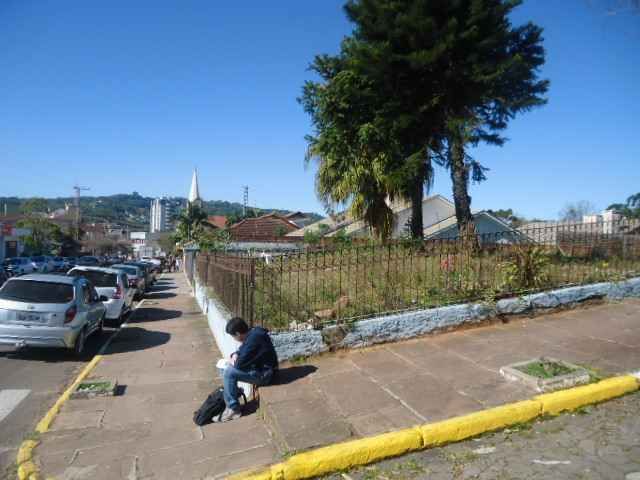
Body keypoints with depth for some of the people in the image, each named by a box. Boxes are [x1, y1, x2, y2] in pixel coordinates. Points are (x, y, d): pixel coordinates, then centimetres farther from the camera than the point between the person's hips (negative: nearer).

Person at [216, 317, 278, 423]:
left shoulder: (253, 339, -27)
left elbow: (240, 363, -23)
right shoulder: (253, 332, 2)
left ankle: (234, 410, -1)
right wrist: (235, 354, -1)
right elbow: (242, 349, 19)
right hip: (261, 367, 10)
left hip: (264, 373, -10)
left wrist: (235, 362, -1)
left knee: (229, 373, -13)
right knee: (230, 367, 16)